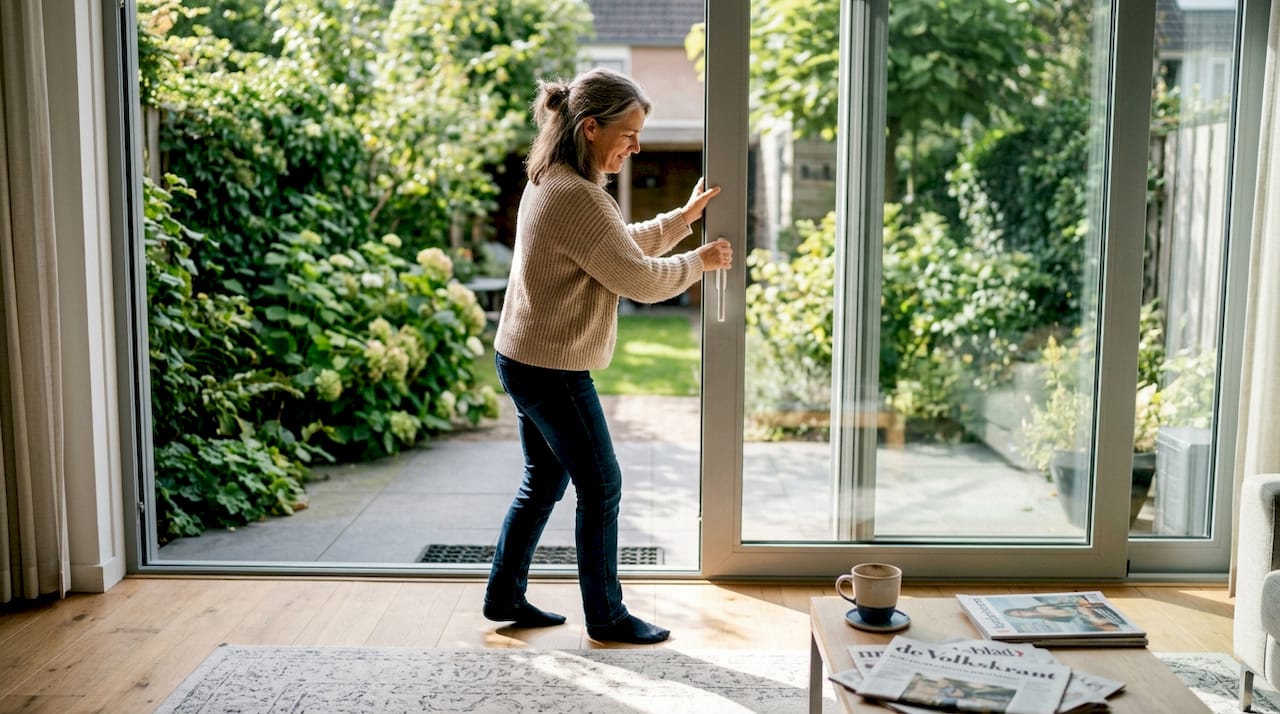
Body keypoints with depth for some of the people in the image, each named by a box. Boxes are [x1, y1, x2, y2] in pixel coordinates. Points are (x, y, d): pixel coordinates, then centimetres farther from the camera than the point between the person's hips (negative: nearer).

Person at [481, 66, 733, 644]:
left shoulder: (553, 183, 10)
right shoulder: (576, 196, -23)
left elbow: (627, 244, 20)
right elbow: (639, 279, -19)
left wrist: (684, 217, 16)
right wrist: (699, 262, -3)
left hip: (524, 359, 11)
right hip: (552, 368, -11)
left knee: (543, 482, 20)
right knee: (601, 488, 3)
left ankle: (504, 597, 31)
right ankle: (606, 617, 17)